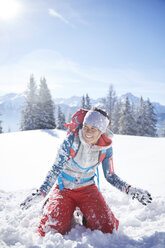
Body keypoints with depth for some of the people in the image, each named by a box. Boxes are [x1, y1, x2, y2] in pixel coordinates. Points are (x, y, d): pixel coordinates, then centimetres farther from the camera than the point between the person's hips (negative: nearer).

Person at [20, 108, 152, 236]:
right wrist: (41, 192, -25)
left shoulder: (106, 147, -11)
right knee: (49, 229, -15)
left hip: (87, 188, 2)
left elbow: (110, 175, 0)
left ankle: (83, 217, 16)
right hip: (63, 187, -1)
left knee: (108, 227, -14)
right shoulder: (72, 139, -19)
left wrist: (129, 189, -14)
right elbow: (56, 168, -15)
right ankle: (51, 208, 18)